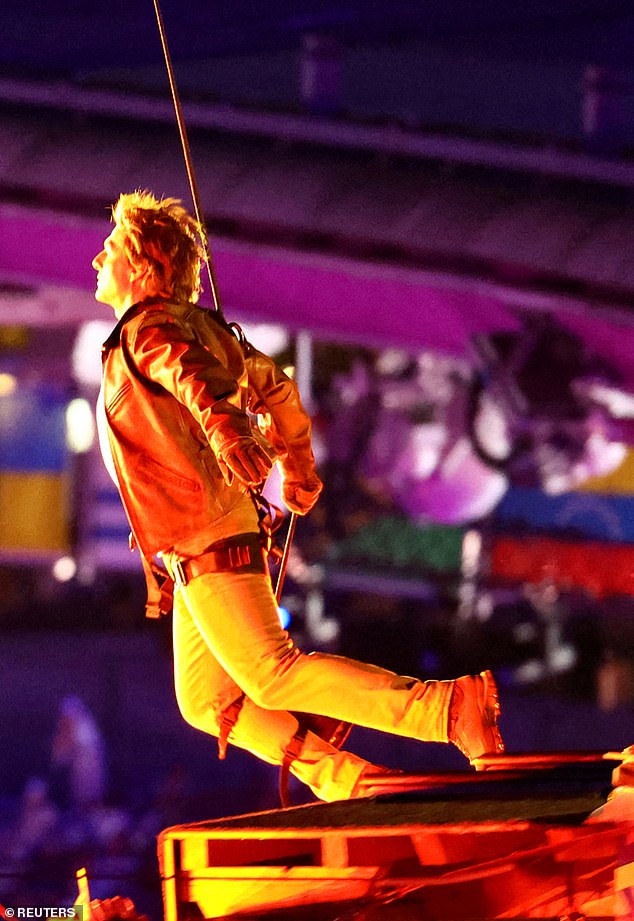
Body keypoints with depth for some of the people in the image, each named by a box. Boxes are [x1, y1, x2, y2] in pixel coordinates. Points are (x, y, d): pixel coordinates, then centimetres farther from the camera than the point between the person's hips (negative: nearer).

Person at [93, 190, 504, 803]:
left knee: (274, 674, -16)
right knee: (208, 703, 12)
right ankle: (346, 783, 6)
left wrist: (224, 429, -54)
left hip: (208, 538, -10)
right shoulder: (194, 324, 19)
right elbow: (273, 387, 31)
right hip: (209, 539, 10)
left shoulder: (147, 329, -10)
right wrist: (298, 470, 43)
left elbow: (193, 374, -33)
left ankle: (449, 707, -22)